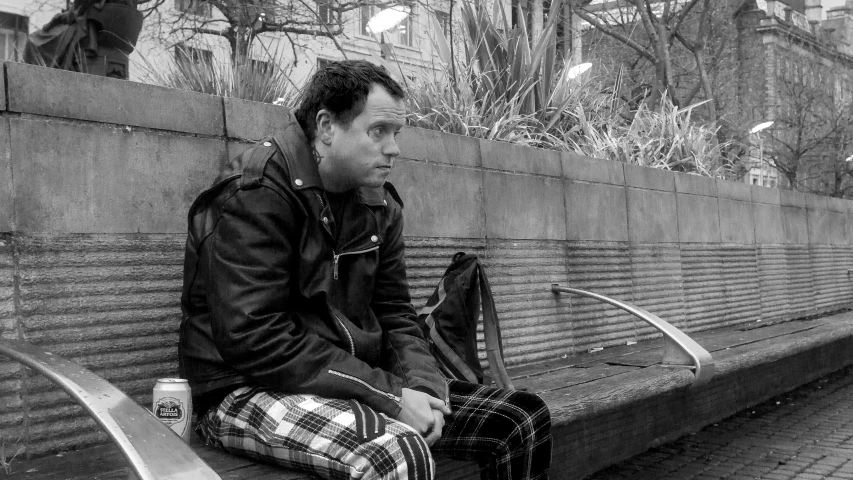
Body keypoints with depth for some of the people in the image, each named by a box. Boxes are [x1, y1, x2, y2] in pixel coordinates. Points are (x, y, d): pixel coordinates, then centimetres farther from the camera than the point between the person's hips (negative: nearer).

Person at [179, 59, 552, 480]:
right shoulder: (255, 192, -15)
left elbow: (394, 313, 13)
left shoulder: (380, 206, 9)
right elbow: (254, 340, -22)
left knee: (524, 419, -2)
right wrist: (389, 396, -23)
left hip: (355, 380, 8)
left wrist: (422, 384, -10)